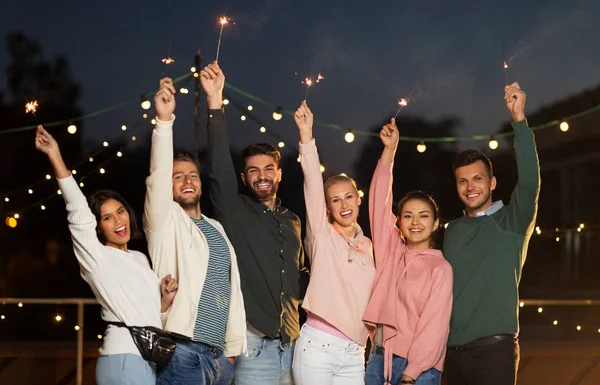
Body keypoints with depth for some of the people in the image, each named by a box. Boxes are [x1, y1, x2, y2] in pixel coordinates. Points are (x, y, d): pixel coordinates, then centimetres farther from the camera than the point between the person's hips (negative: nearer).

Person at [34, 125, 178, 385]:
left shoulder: (141, 259, 19)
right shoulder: (96, 258, -1)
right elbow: (78, 210, -15)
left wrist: (166, 298, 4)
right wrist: (55, 156, -20)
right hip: (125, 358, -7)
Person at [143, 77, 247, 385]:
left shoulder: (216, 229, 18)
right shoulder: (165, 221, 0)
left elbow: (231, 288, 18)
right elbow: (158, 177, -17)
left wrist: (233, 347, 13)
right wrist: (164, 121, -27)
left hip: (219, 356, 6)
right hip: (183, 353, -6)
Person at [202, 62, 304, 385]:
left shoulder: (292, 221, 17)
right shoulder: (235, 212, 1)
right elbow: (219, 170, -14)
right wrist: (215, 103, -22)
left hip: (291, 344, 5)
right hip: (254, 343, -5)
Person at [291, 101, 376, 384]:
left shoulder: (367, 246, 14)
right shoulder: (322, 235, 1)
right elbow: (312, 184, -11)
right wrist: (306, 134, -21)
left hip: (354, 353, 5)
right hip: (318, 346, -4)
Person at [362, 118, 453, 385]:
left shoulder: (441, 268, -2)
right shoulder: (391, 251, 9)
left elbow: (433, 326, -8)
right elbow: (379, 202, 4)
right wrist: (389, 151, 0)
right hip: (379, 358, 4)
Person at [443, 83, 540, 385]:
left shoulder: (511, 222, -1)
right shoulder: (453, 230, 15)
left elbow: (529, 181, -18)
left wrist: (519, 119, -23)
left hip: (493, 349, -5)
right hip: (454, 351, 5)